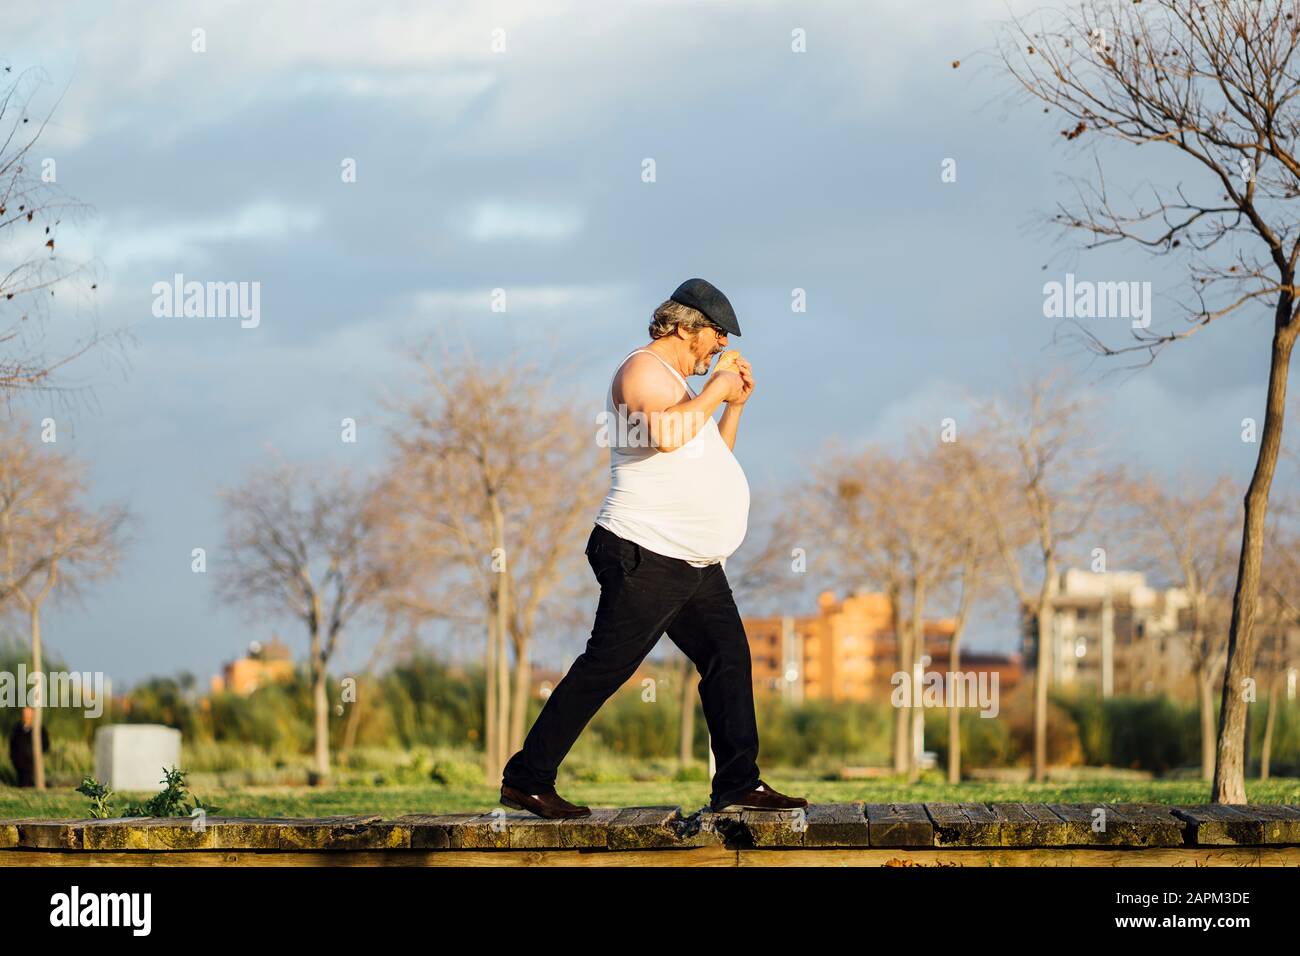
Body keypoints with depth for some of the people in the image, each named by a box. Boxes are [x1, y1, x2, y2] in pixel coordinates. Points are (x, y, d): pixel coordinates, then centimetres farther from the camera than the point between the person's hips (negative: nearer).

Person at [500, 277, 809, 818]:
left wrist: (735, 404, 19)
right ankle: (526, 781, -5)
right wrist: (712, 392, -16)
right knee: (603, 669, -9)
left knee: (731, 660, 6)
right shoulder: (644, 369, -10)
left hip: (697, 566, 10)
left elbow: (708, 460, 28)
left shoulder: (675, 384, 22)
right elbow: (666, 436, -29)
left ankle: (738, 785, 9)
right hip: (646, 558, -10)